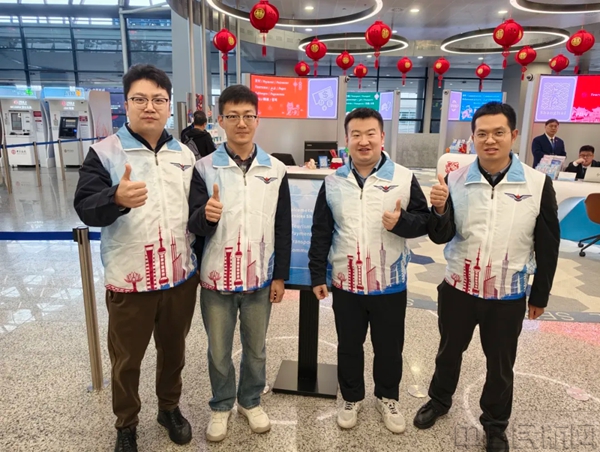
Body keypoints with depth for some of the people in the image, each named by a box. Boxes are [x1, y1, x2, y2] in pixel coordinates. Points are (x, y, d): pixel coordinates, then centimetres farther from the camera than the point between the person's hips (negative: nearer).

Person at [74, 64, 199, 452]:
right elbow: (85, 208, -17)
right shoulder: (104, 152, -6)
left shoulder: (185, 155, 6)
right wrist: (117, 198, -36)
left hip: (181, 277, 3)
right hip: (129, 280, -3)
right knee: (126, 360, 14)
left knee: (174, 350, 20)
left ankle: (170, 408, 44)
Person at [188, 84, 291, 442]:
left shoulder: (276, 170, -2)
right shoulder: (204, 168, -6)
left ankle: (251, 401, 42)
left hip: (259, 279, 1)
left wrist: (280, 275, 1)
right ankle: (222, 406, 40)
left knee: (256, 348, 18)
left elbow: (283, 229, 2)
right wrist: (205, 216, -32)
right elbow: (194, 226, -8)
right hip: (216, 278, -1)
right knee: (219, 351, 15)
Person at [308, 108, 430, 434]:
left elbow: (425, 221, -1)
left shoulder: (404, 178, -7)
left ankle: (387, 398, 43)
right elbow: (320, 232, 2)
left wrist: (402, 222, -23)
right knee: (348, 346, 17)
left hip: (390, 285, -1)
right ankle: (352, 398, 41)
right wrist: (318, 275, 2)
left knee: (389, 347, 16)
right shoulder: (333, 182, -1)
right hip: (345, 284, 1)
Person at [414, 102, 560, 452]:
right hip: (458, 288, 1)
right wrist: (440, 210, -29)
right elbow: (441, 237, -8)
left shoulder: (538, 184, -10)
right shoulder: (455, 180, -8)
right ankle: (440, 400, 48)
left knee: (501, 365, 18)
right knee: (449, 352, 21)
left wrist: (540, 295, 3)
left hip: (509, 296, 0)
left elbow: (548, 245, -2)